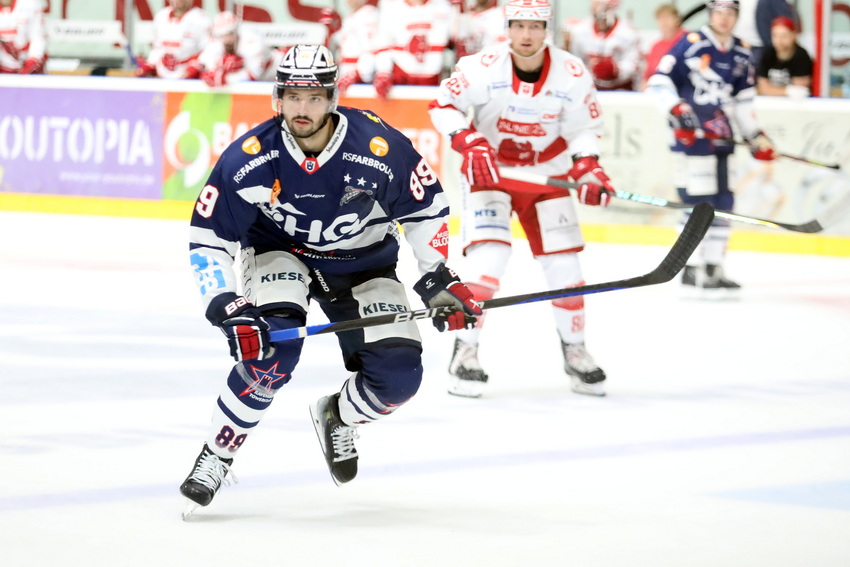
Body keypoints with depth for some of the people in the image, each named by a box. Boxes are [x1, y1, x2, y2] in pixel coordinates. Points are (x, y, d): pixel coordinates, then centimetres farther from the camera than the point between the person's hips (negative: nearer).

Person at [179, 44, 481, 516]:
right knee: (271, 351, -30)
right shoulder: (249, 158, -25)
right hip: (280, 252, -2)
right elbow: (208, 237, -18)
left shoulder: (381, 147, -26)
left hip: (362, 262, 2)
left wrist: (439, 280, -12)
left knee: (398, 374, -12)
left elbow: (425, 208, -8)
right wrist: (225, 306, -30)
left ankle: (337, 418, 22)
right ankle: (217, 455, -12)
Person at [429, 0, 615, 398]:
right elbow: (443, 105, -12)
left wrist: (587, 167, -18)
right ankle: (465, 353, -4)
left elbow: (583, 127, -1)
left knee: (563, 263, 1)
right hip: (489, 169, -3)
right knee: (488, 259, -18)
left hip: (547, 174, 3)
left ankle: (574, 350, 21)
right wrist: (469, 143, -27)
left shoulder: (573, 74, -13)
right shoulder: (483, 67, -20)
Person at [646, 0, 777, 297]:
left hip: (720, 136, 7)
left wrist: (756, 136, 16)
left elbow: (743, 99, 21)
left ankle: (713, 267, 18)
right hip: (691, 135, -7)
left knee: (723, 202, 9)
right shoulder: (692, 44, -10)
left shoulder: (741, 54, 12)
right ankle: (693, 271, -4)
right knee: (699, 202, -10)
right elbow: (659, 80, -13)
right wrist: (677, 110, -26)